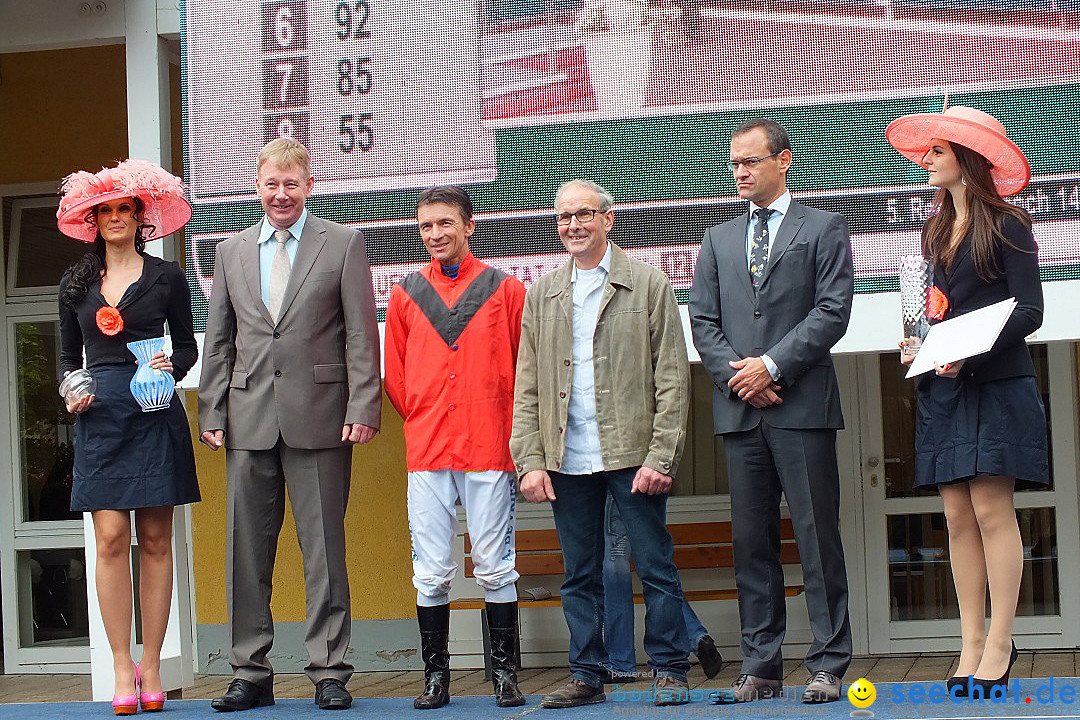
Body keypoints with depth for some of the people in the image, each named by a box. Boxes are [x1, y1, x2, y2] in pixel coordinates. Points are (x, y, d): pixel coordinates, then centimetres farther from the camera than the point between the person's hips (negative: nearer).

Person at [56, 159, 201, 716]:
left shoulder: (166, 277, 8)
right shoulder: (76, 283, 13)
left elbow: (187, 346, 12)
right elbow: (68, 354, 17)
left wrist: (172, 367, -9)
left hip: (155, 413, -1)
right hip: (99, 415, 1)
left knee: (155, 540, 0)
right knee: (111, 538, -7)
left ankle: (151, 668, 4)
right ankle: (122, 670, -2)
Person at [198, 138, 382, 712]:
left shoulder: (343, 244, 4)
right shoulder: (231, 251, 15)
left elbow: (361, 335, 0)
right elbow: (217, 341, 14)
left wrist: (363, 408, -9)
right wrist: (211, 415, 6)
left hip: (319, 419, -3)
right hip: (249, 421, 3)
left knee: (323, 547, 0)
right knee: (246, 551, 5)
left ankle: (329, 673, 6)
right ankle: (251, 673, 13)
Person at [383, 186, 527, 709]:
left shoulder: (505, 289, 5)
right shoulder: (406, 295, 11)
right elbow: (396, 375, 16)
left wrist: (511, 434, 5)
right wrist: (423, 424, 10)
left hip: (490, 450, -2)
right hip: (426, 452, 2)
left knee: (495, 567, 0)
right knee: (431, 572, 2)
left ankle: (505, 673, 9)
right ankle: (435, 676, 9)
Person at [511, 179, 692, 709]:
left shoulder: (648, 285, 2)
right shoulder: (541, 295, 13)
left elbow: (673, 380, -2)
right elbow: (526, 390, 11)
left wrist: (660, 458, -10)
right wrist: (530, 462, 0)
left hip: (632, 454, -3)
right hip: (567, 462, 3)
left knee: (655, 566, 1)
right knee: (579, 576, 8)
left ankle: (670, 671, 11)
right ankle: (587, 676, 16)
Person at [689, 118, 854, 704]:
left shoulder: (824, 229, 7)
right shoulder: (719, 240, 20)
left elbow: (833, 310, -4)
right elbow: (702, 320, 12)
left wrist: (773, 364, -11)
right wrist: (737, 374, -4)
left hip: (803, 407, -4)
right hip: (740, 409, 4)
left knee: (818, 539, -4)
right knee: (751, 542, 4)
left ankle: (827, 666, -1)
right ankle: (760, 667, 9)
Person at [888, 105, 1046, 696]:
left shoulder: (1006, 226, -3)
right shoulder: (936, 231, 17)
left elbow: (1030, 311, -8)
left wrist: (971, 349, -19)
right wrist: (916, 343, 3)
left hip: (996, 384, -6)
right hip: (943, 387, 6)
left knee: (991, 510, -9)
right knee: (958, 516, 3)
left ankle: (999, 642, -5)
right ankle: (972, 644, 5)